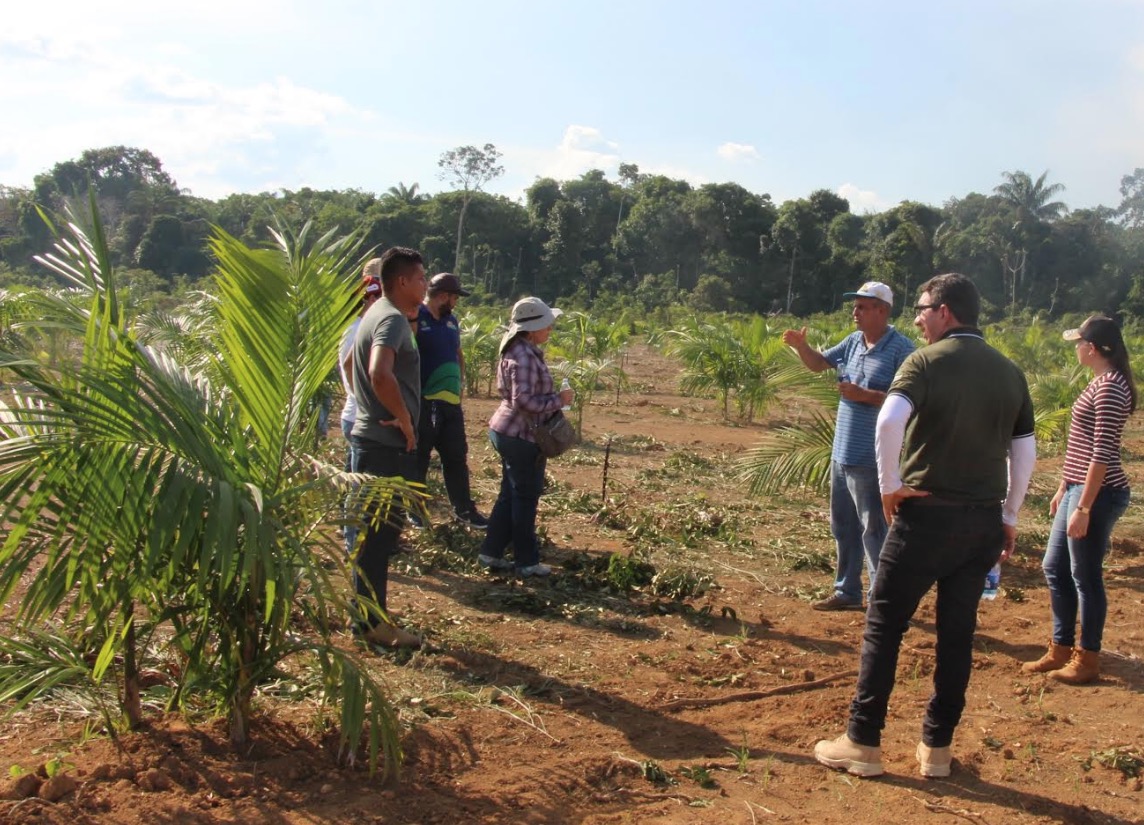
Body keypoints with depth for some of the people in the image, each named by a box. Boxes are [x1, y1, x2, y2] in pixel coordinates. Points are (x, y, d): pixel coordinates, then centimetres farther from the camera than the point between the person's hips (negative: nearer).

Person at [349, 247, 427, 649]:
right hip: (388, 444, -10)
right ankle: (372, 622, 5)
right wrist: (404, 419, -22)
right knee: (380, 534, -3)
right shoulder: (393, 319, -17)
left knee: (375, 532, 16)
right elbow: (381, 374, -34)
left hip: (371, 435, 10)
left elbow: (362, 368, 29)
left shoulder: (376, 314, 15)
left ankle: (370, 616, 26)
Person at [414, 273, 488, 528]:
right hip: (421, 403, -7)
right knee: (418, 459, 7)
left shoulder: (451, 320, 11)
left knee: (456, 457, 13)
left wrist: (460, 383, 14)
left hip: (450, 402, 7)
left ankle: (464, 509, 24)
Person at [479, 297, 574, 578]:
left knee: (510, 495, 17)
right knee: (525, 498, 2)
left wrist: (553, 397, 13)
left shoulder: (523, 351, 11)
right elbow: (524, 400, -27)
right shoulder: (524, 357, -22)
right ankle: (527, 561, 14)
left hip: (509, 432, 10)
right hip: (520, 436, -10)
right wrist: (558, 400, -19)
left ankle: (491, 552, 24)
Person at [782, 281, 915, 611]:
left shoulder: (901, 348, -14)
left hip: (873, 459, -8)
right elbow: (819, 363, 19)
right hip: (842, 453, 9)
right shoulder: (853, 341, 9)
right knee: (843, 527, 17)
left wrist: (864, 395, -23)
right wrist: (801, 346, 0)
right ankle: (847, 591, 30)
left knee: (874, 530, -1)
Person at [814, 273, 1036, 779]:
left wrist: (890, 484, -14)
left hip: (926, 514, -5)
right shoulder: (1009, 372, 9)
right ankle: (937, 748, 19)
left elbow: (889, 421, -27)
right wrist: (1009, 517, 19)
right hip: (984, 521, 5)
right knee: (957, 632, 12)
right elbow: (1025, 451, 12)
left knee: (884, 625, 5)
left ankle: (863, 744, 9)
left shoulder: (927, 362, -9)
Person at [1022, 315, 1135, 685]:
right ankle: (1060, 649, 27)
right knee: (1055, 568, 15)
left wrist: (1083, 507, -22)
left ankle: (1087, 660, 15)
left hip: (1097, 494, -10)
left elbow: (1103, 453, -22)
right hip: (1078, 489, 10)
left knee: (1085, 577, 1)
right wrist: (1063, 489, 22)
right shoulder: (1099, 383, 12)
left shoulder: (1110, 388, -18)